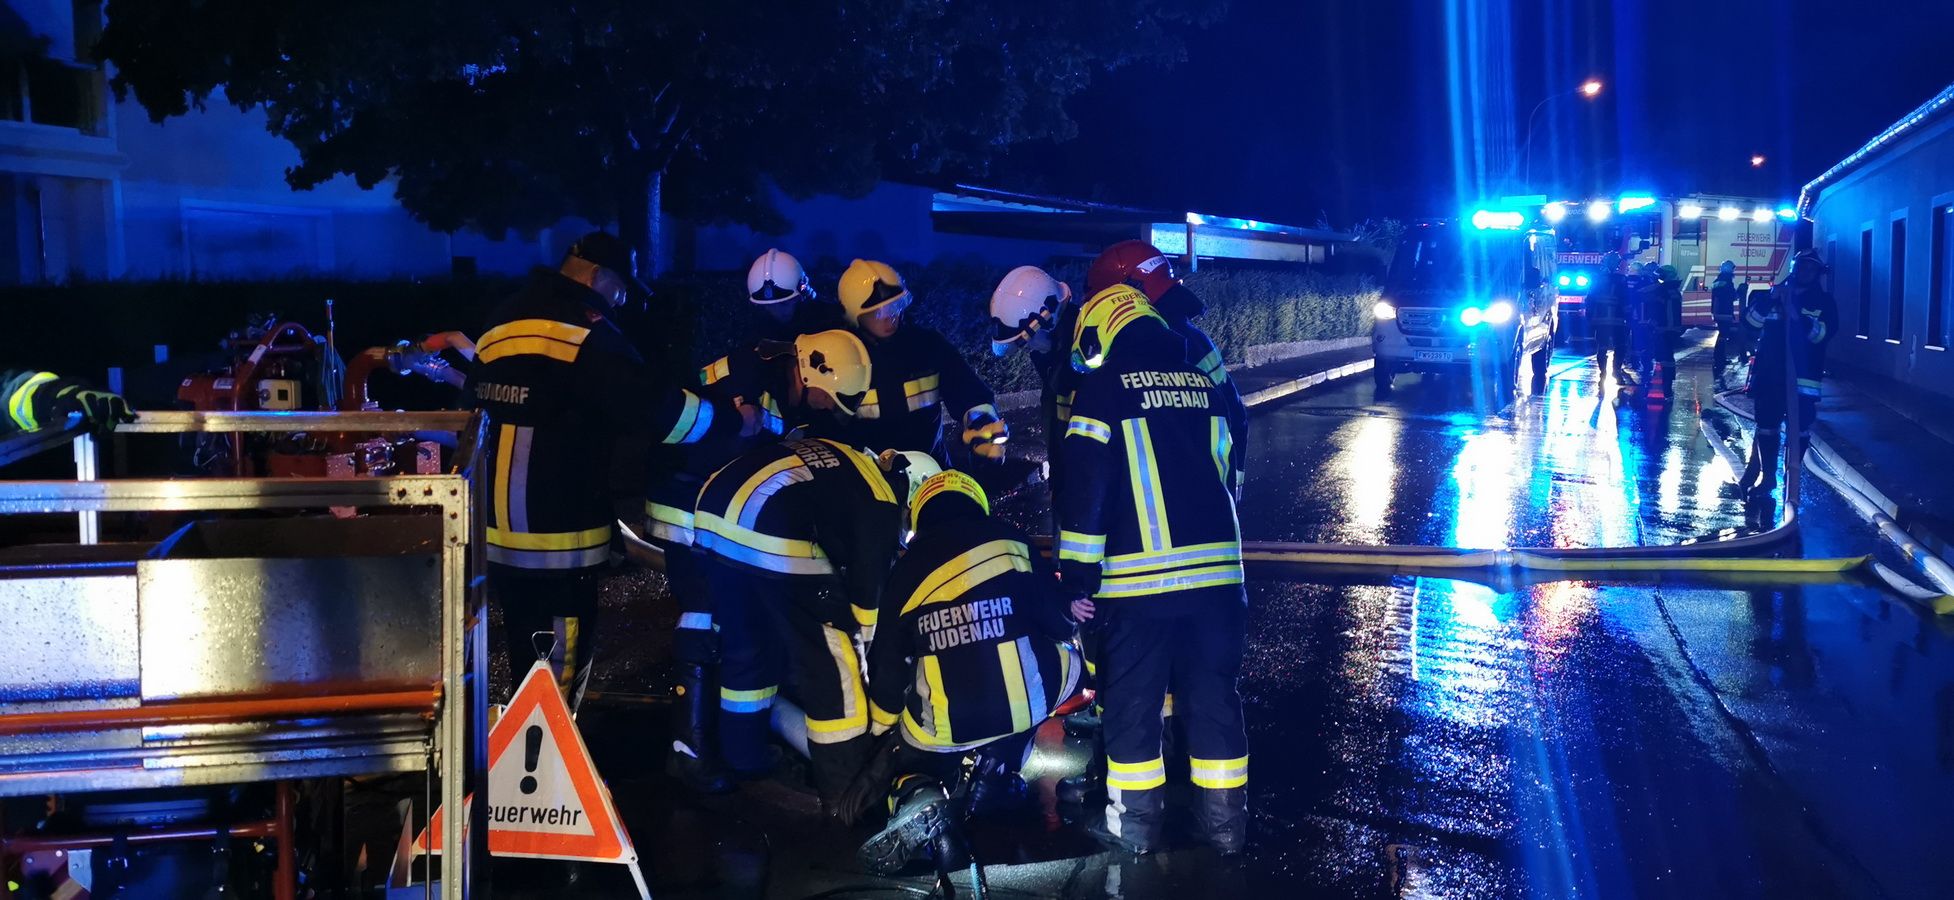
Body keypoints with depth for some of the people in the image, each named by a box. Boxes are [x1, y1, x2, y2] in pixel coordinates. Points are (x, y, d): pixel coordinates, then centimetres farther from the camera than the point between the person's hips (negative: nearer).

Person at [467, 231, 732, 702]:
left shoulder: (502, 323, 13)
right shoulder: (582, 329, -13)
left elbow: (475, 402, 20)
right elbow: (650, 407, -19)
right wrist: (730, 420, -8)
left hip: (500, 531, 9)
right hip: (556, 535, -9)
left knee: (530, 671, 20)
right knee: (557, 682, -1)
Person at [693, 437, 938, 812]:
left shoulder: (845, 460, 29)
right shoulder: (880, 503, 8)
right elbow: (867, 580, 11)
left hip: (713, 514, 8)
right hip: (773, 536, -8)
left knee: (745, 646, 25)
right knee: (828, 660, 6)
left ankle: (742, 759, 39)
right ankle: (845, 791, 12)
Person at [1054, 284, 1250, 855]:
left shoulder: (1104, 387, -3)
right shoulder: (1205, 386, 13)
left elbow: (1084, 491, -8)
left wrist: (1079, 578, -2)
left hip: (1139, 578, -4)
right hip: (1217, 573, 4)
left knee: (1132, 701, 9)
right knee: (1213, 696, 13)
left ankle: (1137, 821, 17)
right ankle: (1225, 821, 18)